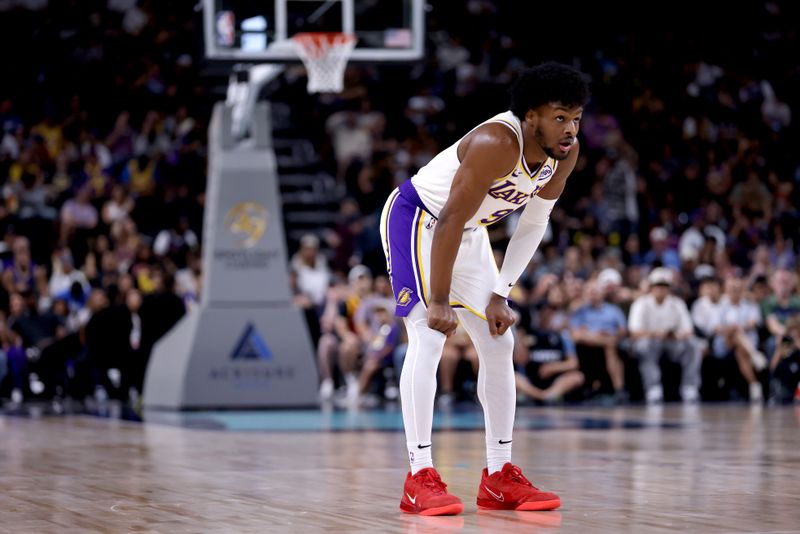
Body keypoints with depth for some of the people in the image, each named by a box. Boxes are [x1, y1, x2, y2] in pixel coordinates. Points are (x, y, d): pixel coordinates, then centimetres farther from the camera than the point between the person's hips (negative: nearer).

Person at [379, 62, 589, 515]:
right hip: (417, 218, -8)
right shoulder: (496, 144, -34)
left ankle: (500, 478, 12)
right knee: (429, 337, -20)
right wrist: (438, 302, -29)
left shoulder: (565, 154, -11)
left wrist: (500, 295, -4)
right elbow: (450, 221, -32)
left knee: (499, 343, 6)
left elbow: (533, 225, 0)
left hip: (469, 233, 8)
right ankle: (420, 478, -18)